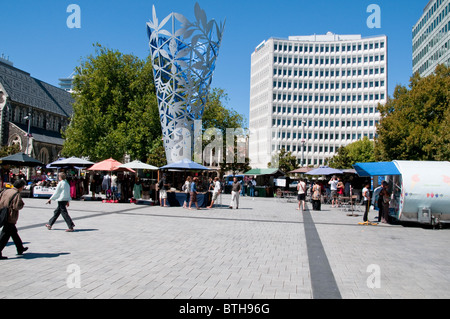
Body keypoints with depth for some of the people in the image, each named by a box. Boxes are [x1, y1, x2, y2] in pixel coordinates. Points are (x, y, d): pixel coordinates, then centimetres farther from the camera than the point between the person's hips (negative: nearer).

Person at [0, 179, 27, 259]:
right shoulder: (17, 194, -15)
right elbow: (17, 206, -21)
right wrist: (22, 204, -2)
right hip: (10, 218, -9)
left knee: (14, 232, 21)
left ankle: (20, 248, 35)